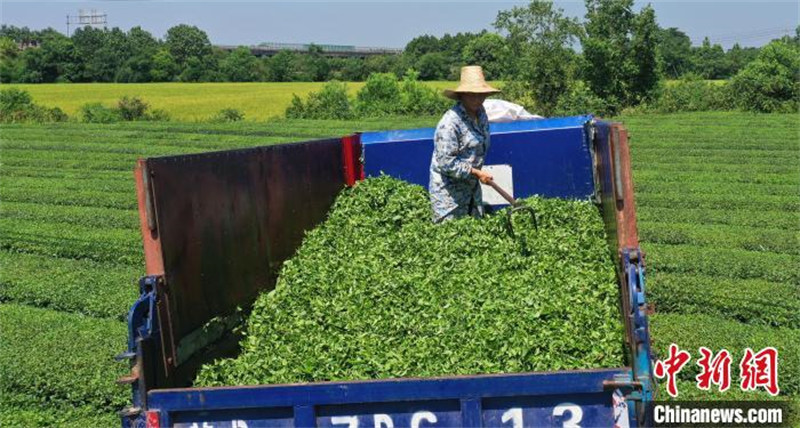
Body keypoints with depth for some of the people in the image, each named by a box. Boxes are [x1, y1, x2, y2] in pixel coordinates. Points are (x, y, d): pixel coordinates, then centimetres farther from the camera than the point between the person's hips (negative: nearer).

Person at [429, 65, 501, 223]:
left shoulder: (480, 113, 3)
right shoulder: (450, 123, -24)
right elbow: (446, 163, -25)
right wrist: (477, 173, -19)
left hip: (471, 185, 8)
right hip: (449, 190, -8)